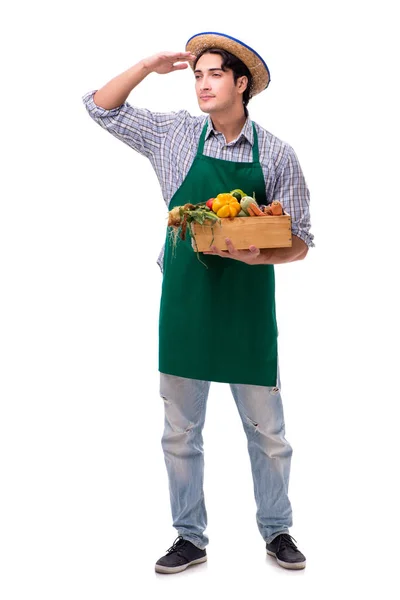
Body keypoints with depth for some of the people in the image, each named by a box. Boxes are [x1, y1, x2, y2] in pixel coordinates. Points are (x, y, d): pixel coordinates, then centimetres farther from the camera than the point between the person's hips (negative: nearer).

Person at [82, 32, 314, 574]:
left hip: (248, 305, -1)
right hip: (185, 303, 2)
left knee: (267, 431, 8)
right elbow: (101, 107, 9)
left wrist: (259, 255, -20)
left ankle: (277, 533, 28)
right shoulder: (175, 135, 3)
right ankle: (190, 538, 25)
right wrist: (149, 66, -3)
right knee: (180, 431, 9)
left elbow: (299, 242, 1)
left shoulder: (277, 154, -1)